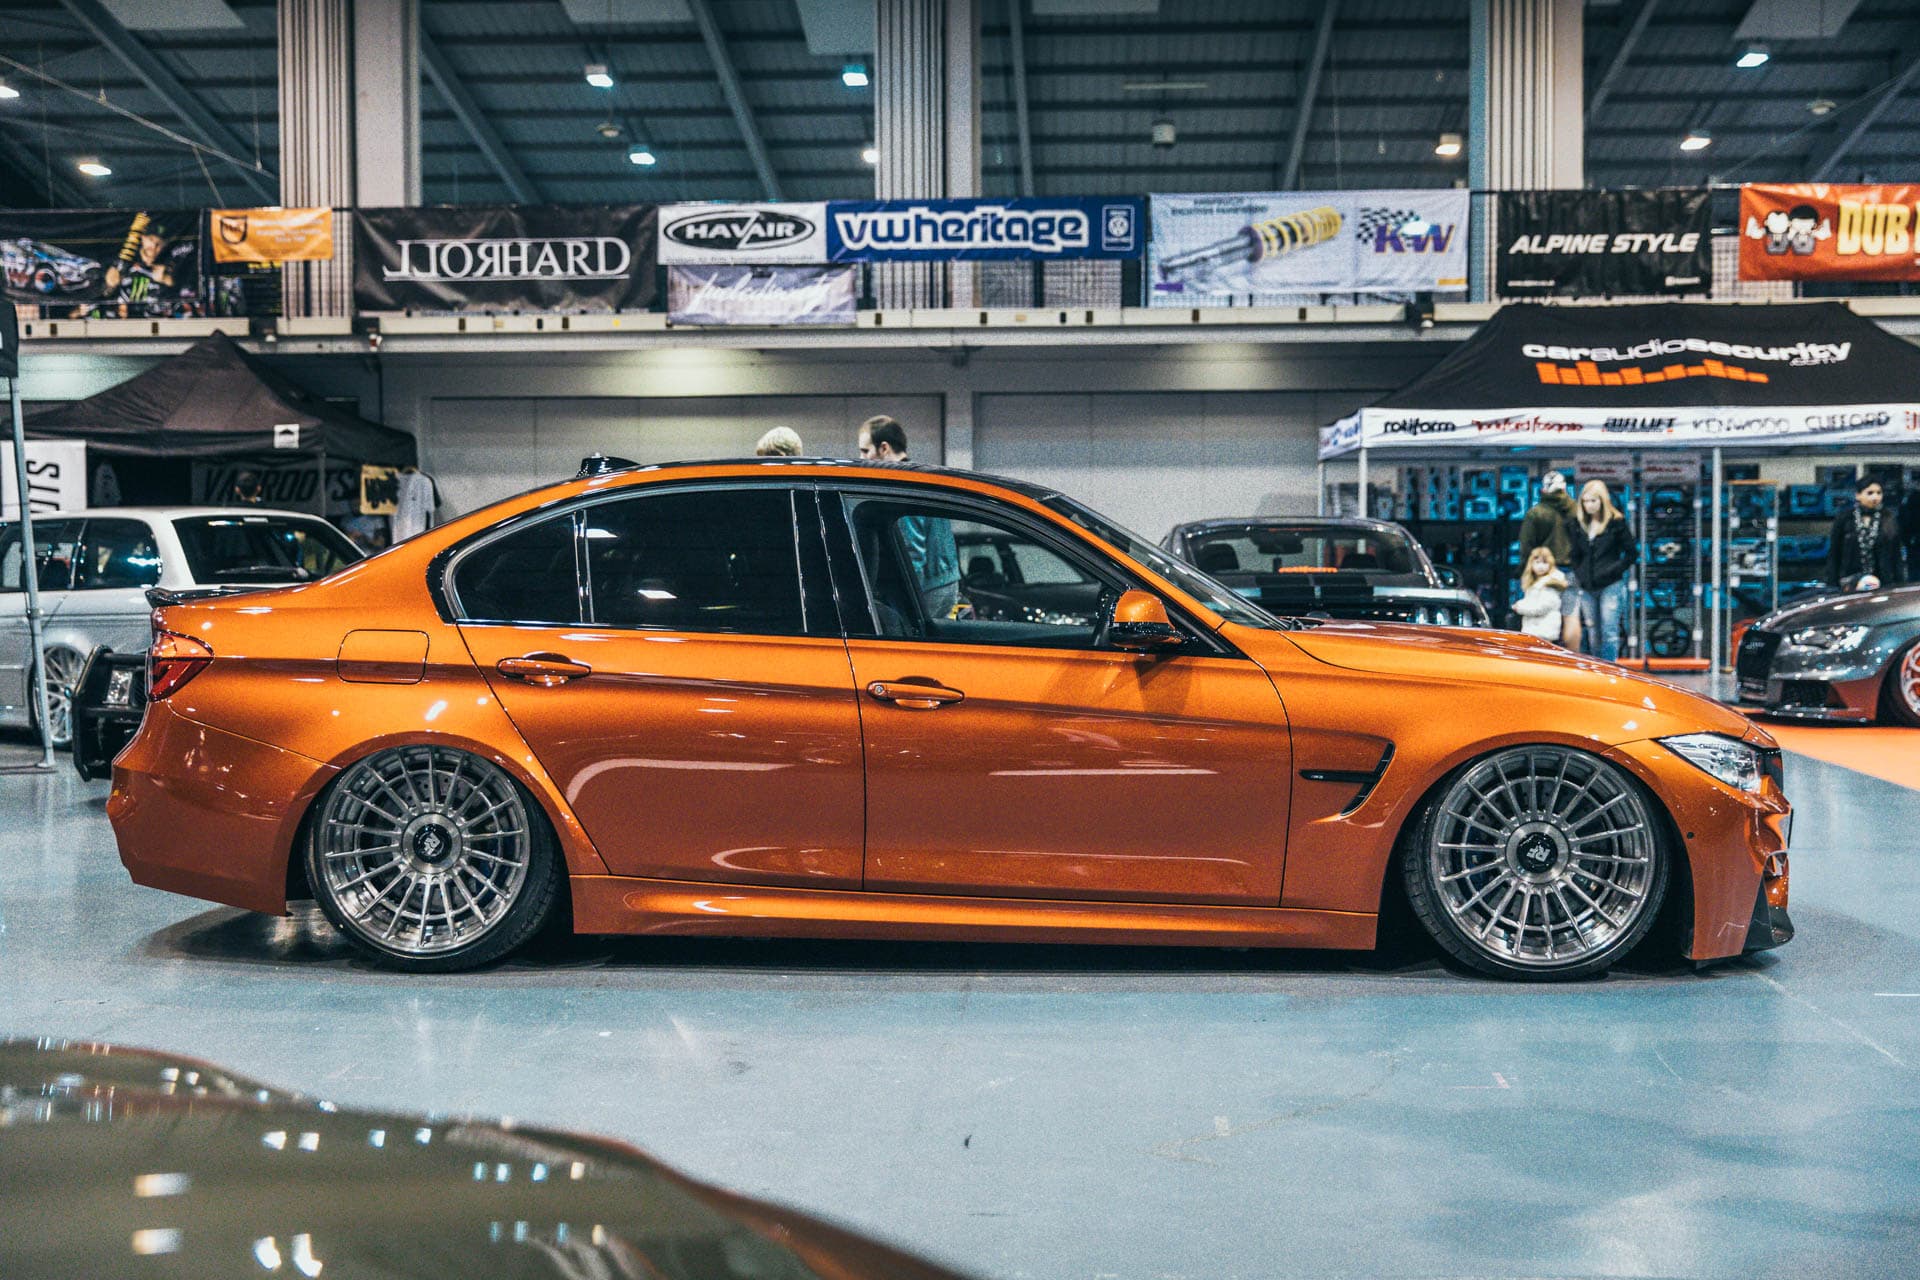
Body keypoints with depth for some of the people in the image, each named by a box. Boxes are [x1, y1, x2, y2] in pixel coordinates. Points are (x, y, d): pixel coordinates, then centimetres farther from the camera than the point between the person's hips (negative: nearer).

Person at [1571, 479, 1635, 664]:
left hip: (1610, 586, -5)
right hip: (1587, 589, 5)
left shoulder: (1616, 522, -4)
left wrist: (1614, 570, -9)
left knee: (1609, 634, -7)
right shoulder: (1581, 525, 10)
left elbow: (1632, 553, -1)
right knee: (1593, 636, 10)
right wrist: (1579, 576, 8)